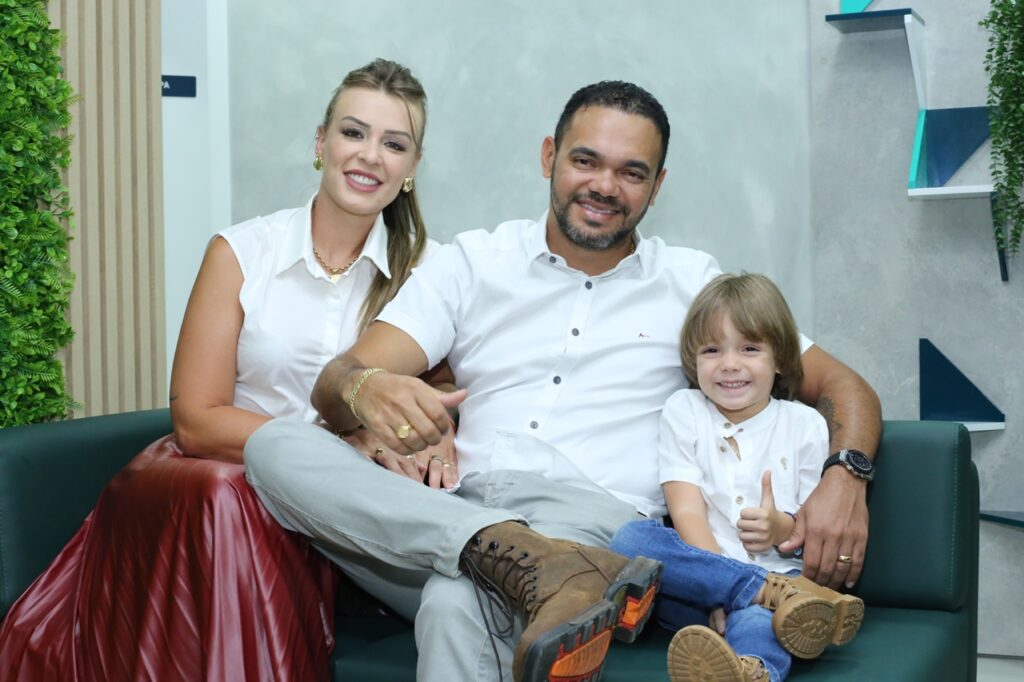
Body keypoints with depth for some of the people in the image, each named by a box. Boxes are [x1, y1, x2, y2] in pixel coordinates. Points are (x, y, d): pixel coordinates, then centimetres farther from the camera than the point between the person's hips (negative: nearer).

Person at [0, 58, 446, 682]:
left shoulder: (424, 271, 6)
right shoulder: (241, 253, 1)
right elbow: (197, 420, -4)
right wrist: (347, 443, -14)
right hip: (207, 483, 0)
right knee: (219, 502, -36)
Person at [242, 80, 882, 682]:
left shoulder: (693, 283, 16)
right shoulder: (473, 262, 16)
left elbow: (842, 386, 13)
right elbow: (335, 382, 6)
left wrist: (845, 477, -11)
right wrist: (366, 389, -21)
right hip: (457, 510, 5)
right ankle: (532, 562, -37)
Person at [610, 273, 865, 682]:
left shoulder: (804, 424, 14)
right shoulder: (683, 411, 12)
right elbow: (687, 512, 0)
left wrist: (782, 528, -10)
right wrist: (726, 576, -17)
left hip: (778, 570, -1)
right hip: (702, 568, 2)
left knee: (757, 622, -37)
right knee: (629, 538, -29)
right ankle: (781, 594, -34)